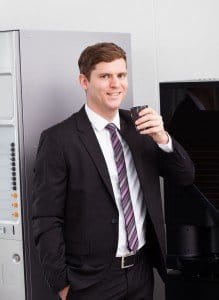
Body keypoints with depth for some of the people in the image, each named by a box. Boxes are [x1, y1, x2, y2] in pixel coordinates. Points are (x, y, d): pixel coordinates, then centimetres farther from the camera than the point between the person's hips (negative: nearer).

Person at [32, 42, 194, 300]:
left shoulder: (138, 126, 4)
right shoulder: (58, 140, -12)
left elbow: (185, 177, 5)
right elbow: (47, 221, -11)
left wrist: (163, 139, -12)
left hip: (142, 270, 5)